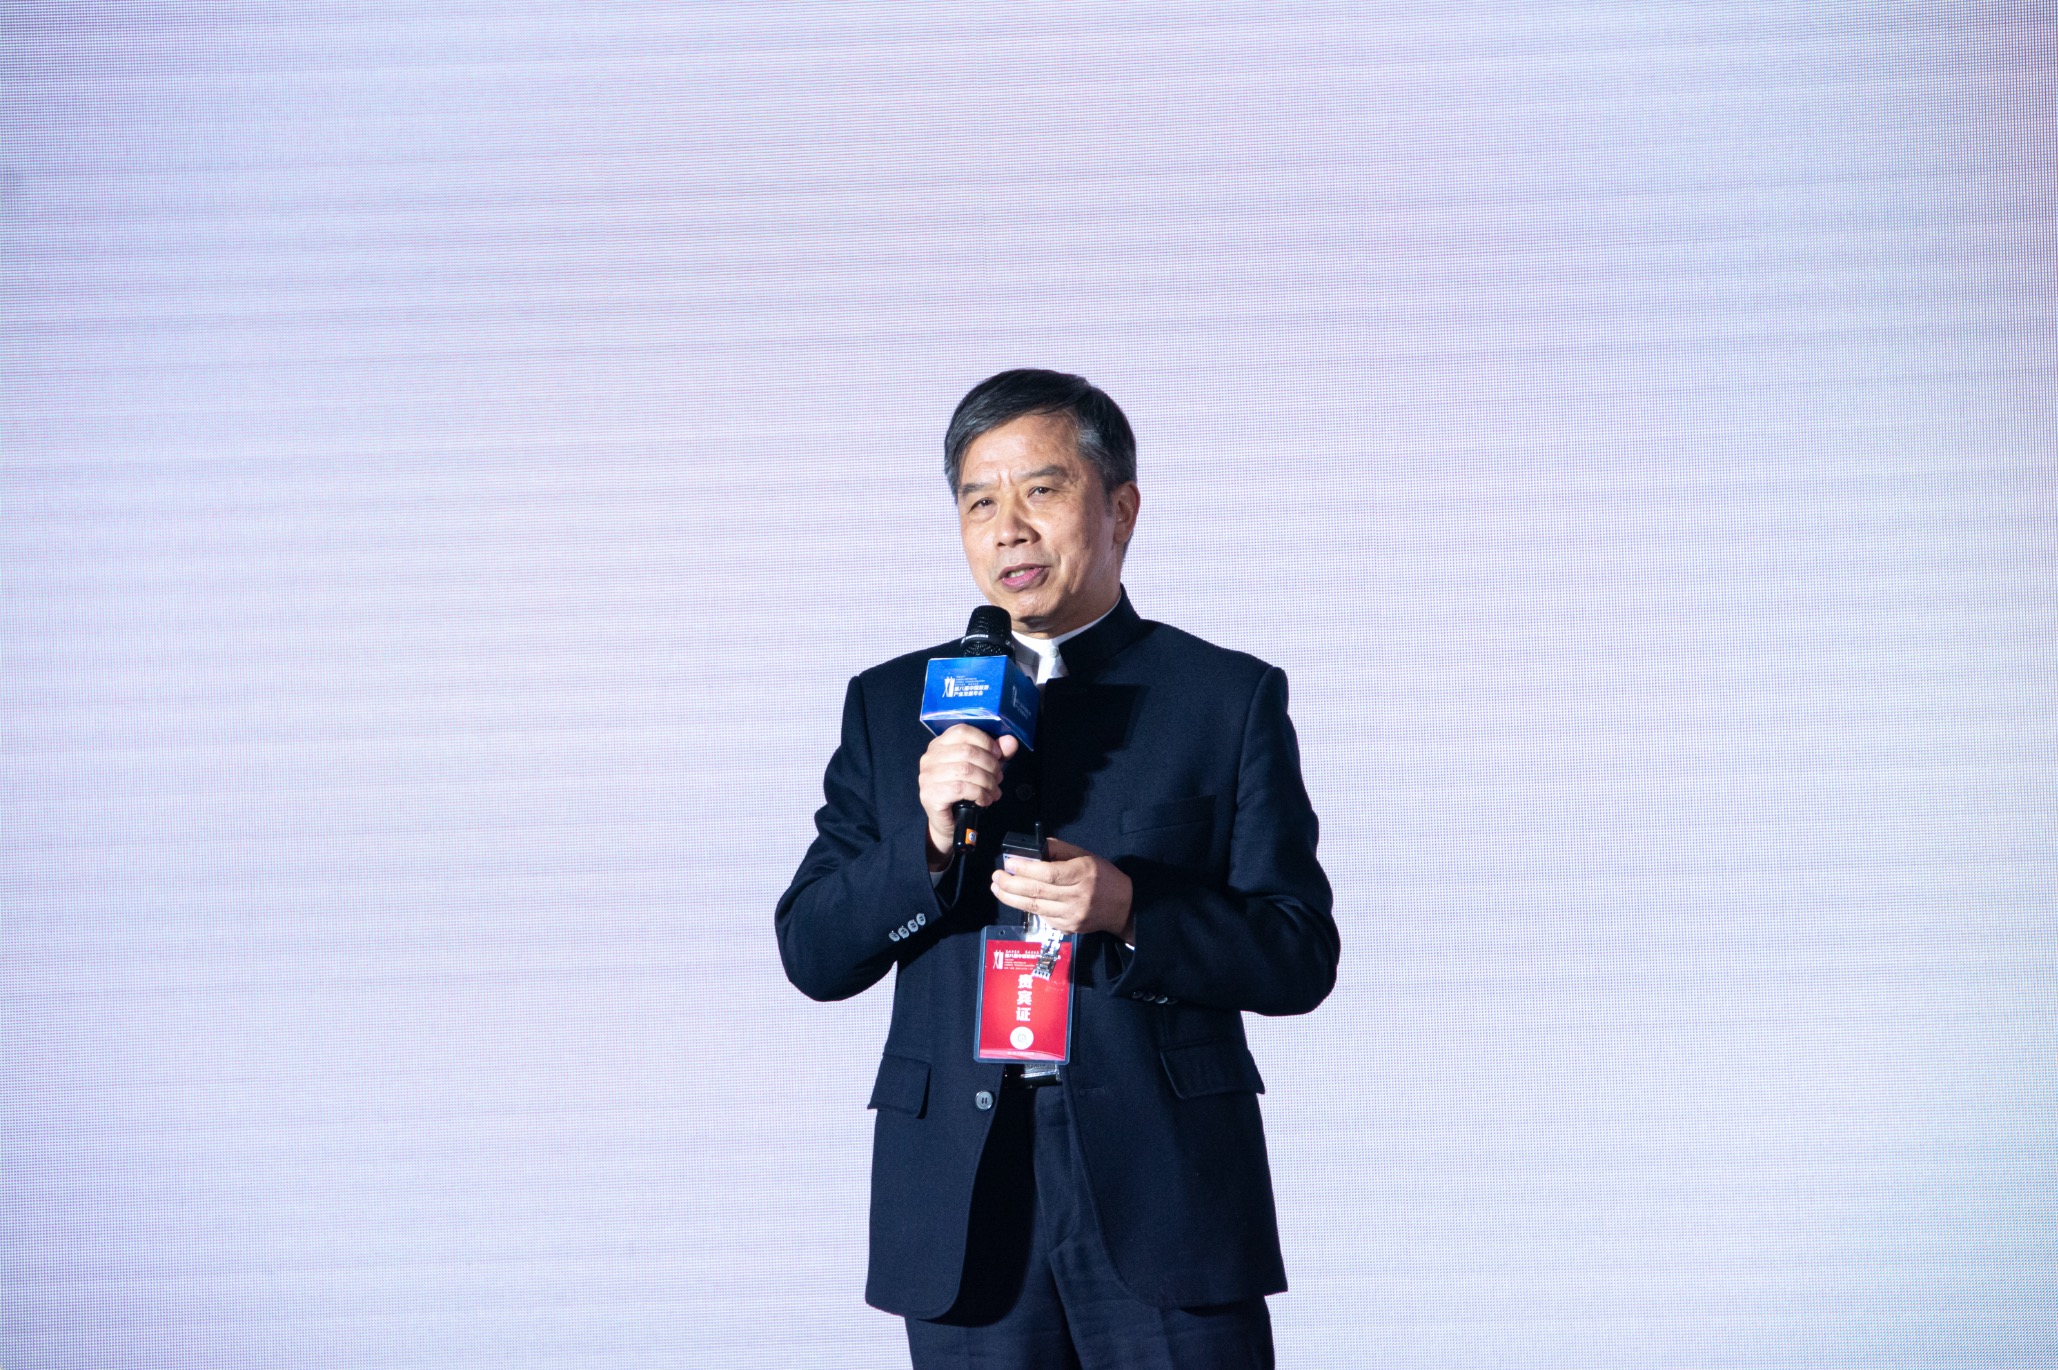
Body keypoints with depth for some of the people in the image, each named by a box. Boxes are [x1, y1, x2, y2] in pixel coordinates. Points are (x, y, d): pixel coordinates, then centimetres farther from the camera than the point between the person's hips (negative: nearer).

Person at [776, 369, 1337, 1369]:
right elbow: (811, 957, 6)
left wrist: (1128, 910, -17)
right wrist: (928, 840, -12)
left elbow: (1300, 959, 0)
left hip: (1167, 1204, -2)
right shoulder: (891, 705, 11)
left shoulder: (1230, 698, 4)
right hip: (963, 1209, 2)